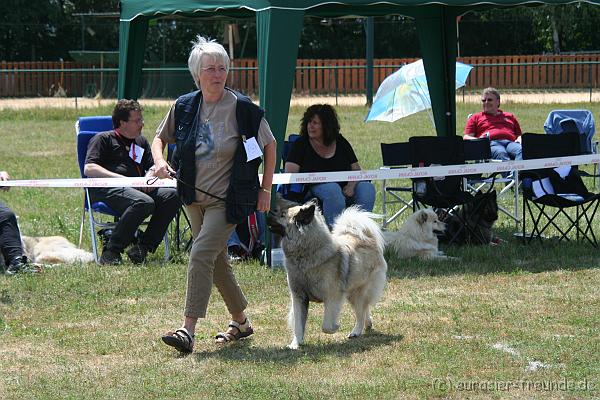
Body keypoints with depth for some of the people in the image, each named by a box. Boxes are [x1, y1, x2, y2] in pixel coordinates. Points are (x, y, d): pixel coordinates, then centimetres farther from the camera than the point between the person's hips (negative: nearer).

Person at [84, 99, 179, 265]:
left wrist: (151, 175, -3)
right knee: (144, 202, -36)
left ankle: (142, 247, -19)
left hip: (138, 189, 7)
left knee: (173, 195, -21)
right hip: (105, 189, -7)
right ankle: (111, 252, -28)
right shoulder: (103, 139, 10)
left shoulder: (141, 142, 30)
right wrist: (123, 179, -14)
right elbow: (89, 169, -4)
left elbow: (152, 167, 25)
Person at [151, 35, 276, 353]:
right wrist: (159, 160, -7)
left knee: (201, 254, -19)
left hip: (228, 200, -6)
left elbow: (269, 145, 0)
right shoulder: (184, 106, 0)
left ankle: (188, 331, -22)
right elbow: (160, 137, 15)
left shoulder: (242, 108, -11)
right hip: (194, 198, 6)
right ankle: (241, 322, 32)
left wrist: (265, 189, -1)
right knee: (217, 261, 15)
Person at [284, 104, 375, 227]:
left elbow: (356, 170, 12)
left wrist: (351, 185, -10)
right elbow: (290, 173, -3)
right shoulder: (301, 144, 8)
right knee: (332, 189, -37)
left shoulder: (340, 142, 15)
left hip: (344, 188, 3)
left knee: (367, 188, -24)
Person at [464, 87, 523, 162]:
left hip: (510, 142, 2)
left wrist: (520, 139, 7)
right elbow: (466, 137, 19)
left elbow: (519, 134, 33)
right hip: (491, 143, -2)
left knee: (521, 151, -38)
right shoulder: (475, 117, 30)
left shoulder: (510, 117, 36)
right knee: (500, 153, -42)